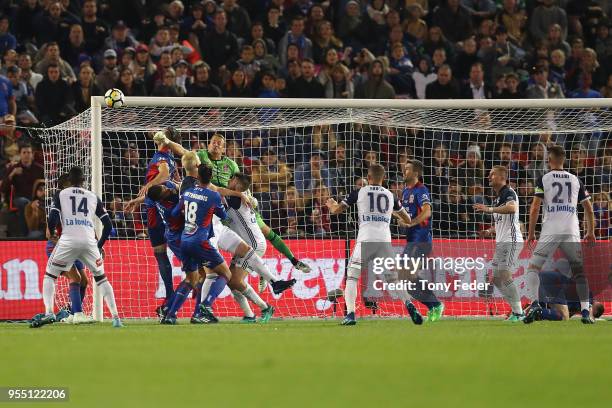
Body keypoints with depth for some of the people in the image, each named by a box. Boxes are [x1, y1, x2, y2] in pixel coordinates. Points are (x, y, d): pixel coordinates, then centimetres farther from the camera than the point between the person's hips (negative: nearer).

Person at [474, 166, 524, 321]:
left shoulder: (508, 193, -10)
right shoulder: (498, 198, 21)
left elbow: (512, 208, -33)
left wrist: (489, 209, -38)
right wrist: (490, 232, 12)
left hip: (511, 241, -10)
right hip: (501, 242, 10)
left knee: (505, 276, -15)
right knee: (496, 279, 9)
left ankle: (518, 313, -12)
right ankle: (516, 310, 14)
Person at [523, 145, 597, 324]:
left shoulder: (544, 179, 5)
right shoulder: (575, 180, 14)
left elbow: (534, 209, -2)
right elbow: (589, 209, 14)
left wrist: (531, 233, 5)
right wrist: (591, 232, 25)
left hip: (550, 231, -3)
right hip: (572, 232, 3)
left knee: (533, 267, 2)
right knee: (579, 271, 10)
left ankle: (535, 304, -18)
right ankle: (585, 312, 0)